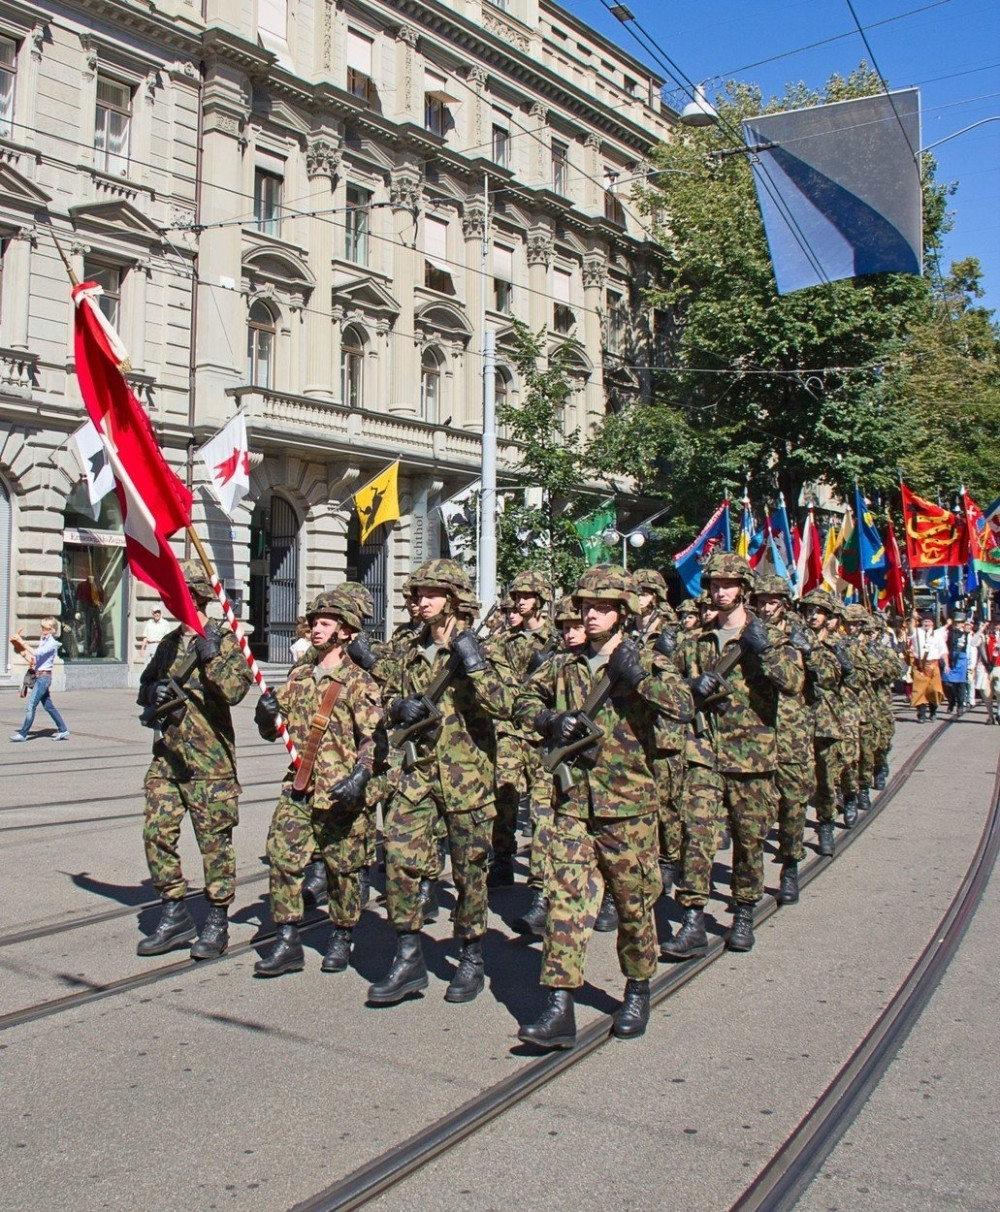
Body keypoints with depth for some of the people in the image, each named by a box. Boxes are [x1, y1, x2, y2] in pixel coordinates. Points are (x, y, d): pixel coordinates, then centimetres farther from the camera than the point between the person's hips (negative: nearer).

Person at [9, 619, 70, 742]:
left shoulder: (52, 643, -12)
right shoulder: (43, 641, 15)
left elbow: (37, 653, -26)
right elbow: (34, 660, 17)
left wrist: (21, 642, -24)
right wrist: (22, 652, 4)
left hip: (44, 676, -9)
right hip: (38, 675, 9)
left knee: (31, 704, -10)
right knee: (48, 705, 12)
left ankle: (23, 734, -6)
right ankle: (63, 731, 17)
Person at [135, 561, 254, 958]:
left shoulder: (223, 638, -6)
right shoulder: (170, 642, 14)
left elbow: (236, 688, -19)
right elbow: (145, 684, 23)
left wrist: (212, 654, -26)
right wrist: (153, 692, 2)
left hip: (209, 759, -7)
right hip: (167, 754, 7)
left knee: (215, 840, 2)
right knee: (157, 832, 5)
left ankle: (216, 924, 13)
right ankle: (174, 915, 18)